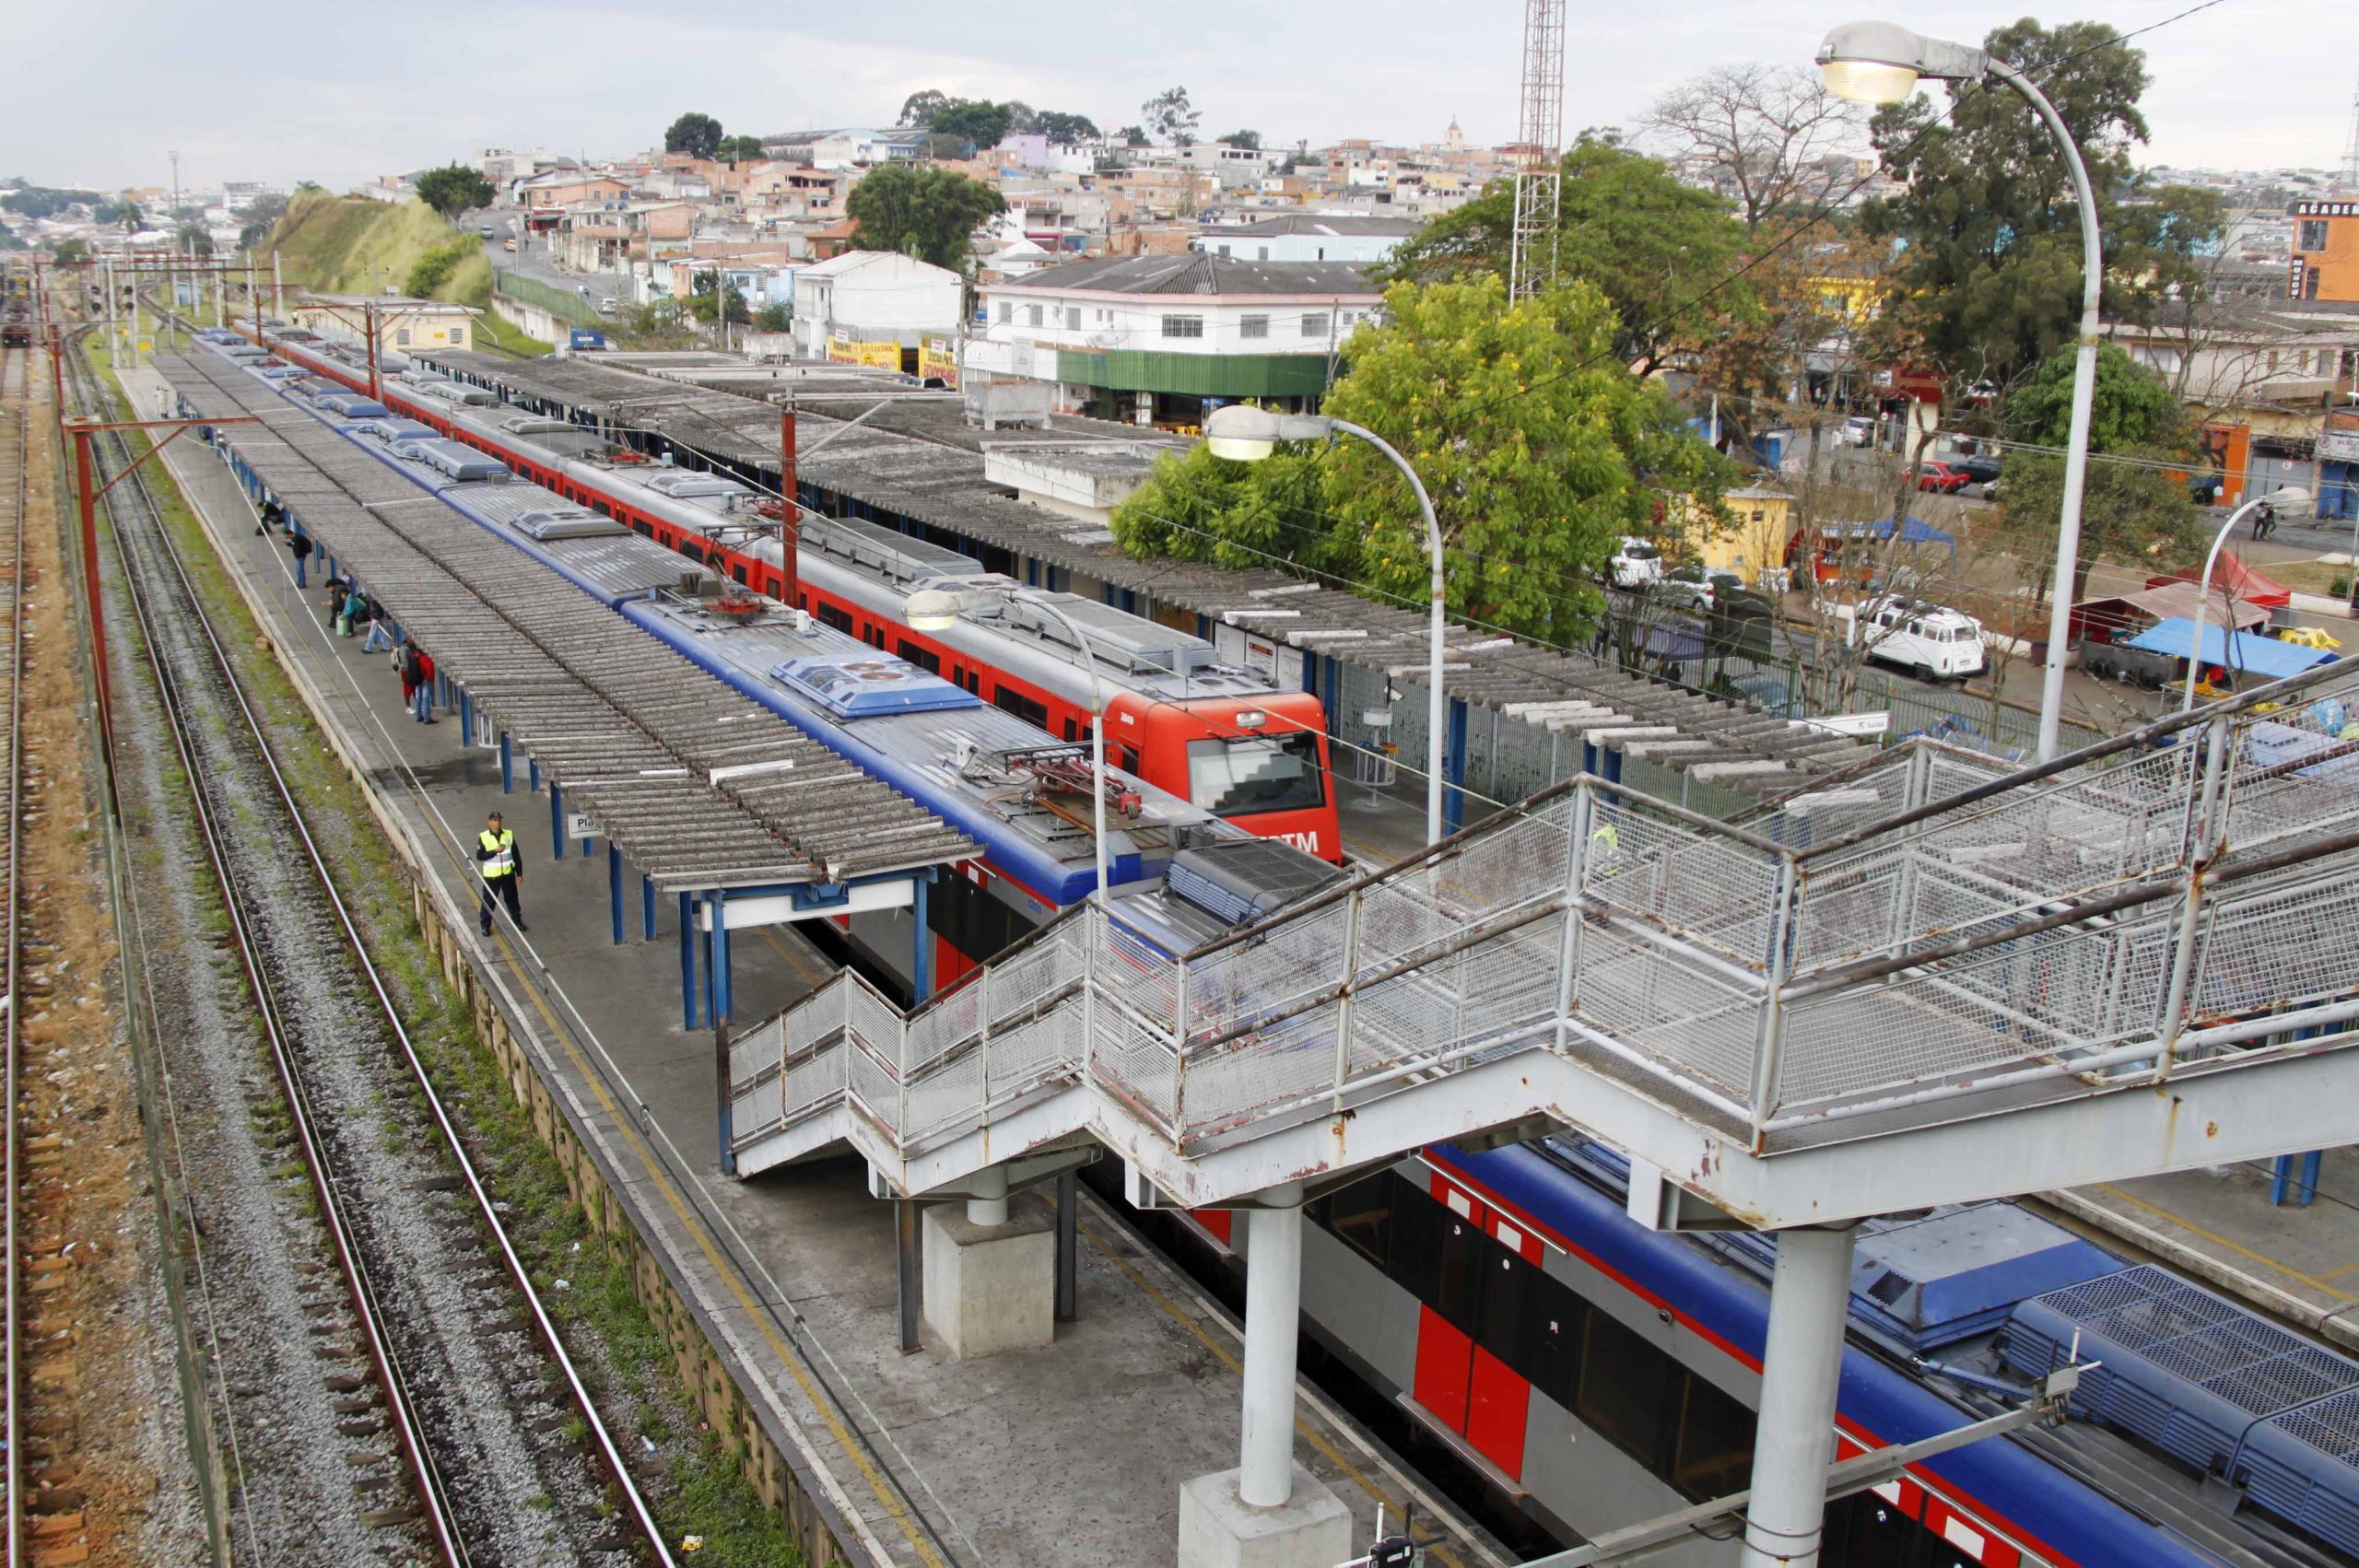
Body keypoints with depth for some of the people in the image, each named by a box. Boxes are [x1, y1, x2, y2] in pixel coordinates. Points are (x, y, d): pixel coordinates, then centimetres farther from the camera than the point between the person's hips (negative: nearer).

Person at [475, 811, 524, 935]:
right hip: (491, 875, -3)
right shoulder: (483, 837, -10)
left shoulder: (509, 835, -2)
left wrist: (519, 873, 4)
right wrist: (495, 851, -26)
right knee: (488, 901, 5)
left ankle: (517, 921, 31)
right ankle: (485, 925, 17)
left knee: (512, 898, 16)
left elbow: (516, 855, 4)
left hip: (508, 873, 3)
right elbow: (479, 856, -15)